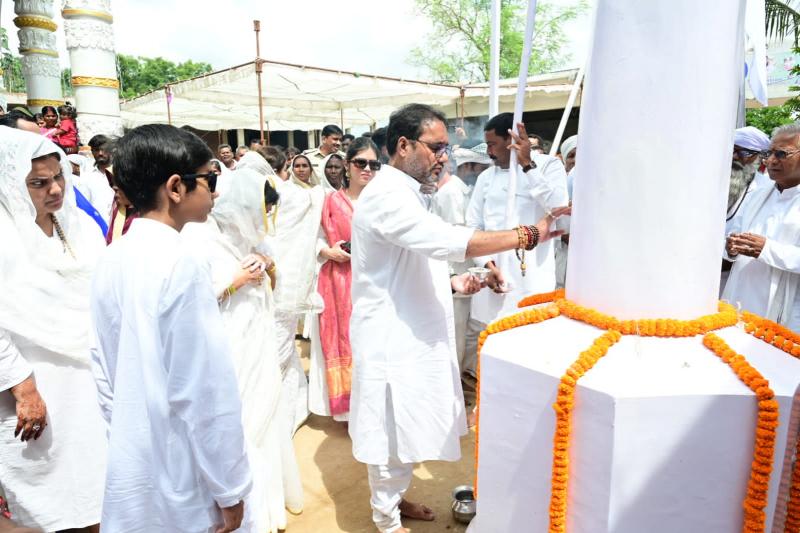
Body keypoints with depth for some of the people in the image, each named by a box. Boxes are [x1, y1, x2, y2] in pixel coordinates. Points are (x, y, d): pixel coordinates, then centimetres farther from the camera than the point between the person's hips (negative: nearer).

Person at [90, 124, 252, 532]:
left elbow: (102, 365, 7)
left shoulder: (111, 260, 0)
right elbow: (207, 391, -23)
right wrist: (229, 489, -14)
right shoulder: (181, 264, -23)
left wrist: (128, 433, 18)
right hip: (184, 480, -7)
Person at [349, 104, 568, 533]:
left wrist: (451, 283, 6)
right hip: (392, 339, -10)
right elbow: (448, 240, -33)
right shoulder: (386, 196, -20)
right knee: (394, 433, 7)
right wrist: (527, 235, -29)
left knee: (408, 429, 22)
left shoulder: (405, 193, 14)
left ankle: (392, 498, 42)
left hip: (411, 334, 10)